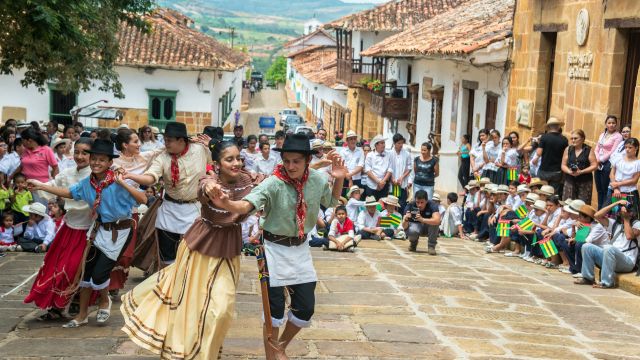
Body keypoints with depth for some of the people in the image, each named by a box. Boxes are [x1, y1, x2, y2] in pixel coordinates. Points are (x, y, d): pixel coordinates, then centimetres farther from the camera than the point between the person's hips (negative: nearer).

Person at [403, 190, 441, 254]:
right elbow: (404, 227, -26)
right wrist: (406, 219, -48)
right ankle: (413, 243, 3)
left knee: (434, 222, -33)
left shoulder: (432, 205, -26)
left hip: (429, 228, 0)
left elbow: (437, 221, -43)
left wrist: (422, 219, -55)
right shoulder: (410, 206, -22)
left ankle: (431, 246, -14)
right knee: (412, 231, -35)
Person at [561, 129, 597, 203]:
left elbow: (594, 165, -3)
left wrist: (581, 171, -15)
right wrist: (569, 171, -12)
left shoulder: (589, 150, 1)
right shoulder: (568, 149, 9)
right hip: (570, 181, 2)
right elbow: (563, 165, 10)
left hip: (585, 181, -2)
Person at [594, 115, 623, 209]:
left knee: (605, 190, -2)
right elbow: (596, 149, 11)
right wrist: (597, 160, -6)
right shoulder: (602, 135, 15)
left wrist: (601, 160, -10)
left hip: (608, 164, -7)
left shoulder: (618, 136, -7)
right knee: (599, 189, 11)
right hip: (599, 164, 7)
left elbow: (613, 152, -14)